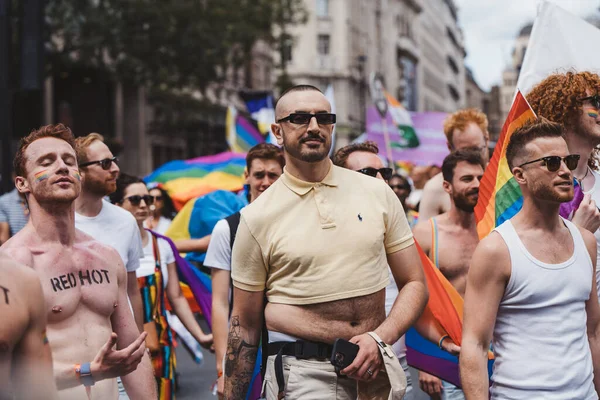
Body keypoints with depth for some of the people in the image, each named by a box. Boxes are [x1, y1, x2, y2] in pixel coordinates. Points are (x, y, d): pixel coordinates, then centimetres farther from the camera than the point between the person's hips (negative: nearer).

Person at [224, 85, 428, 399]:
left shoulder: (377, 193, 1)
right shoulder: (257, 217, -4)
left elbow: (414, 284, 4)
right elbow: (245, 324, 1)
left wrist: (379, 338, -12)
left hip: (375, 368, 3)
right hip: (302, 373, -2)